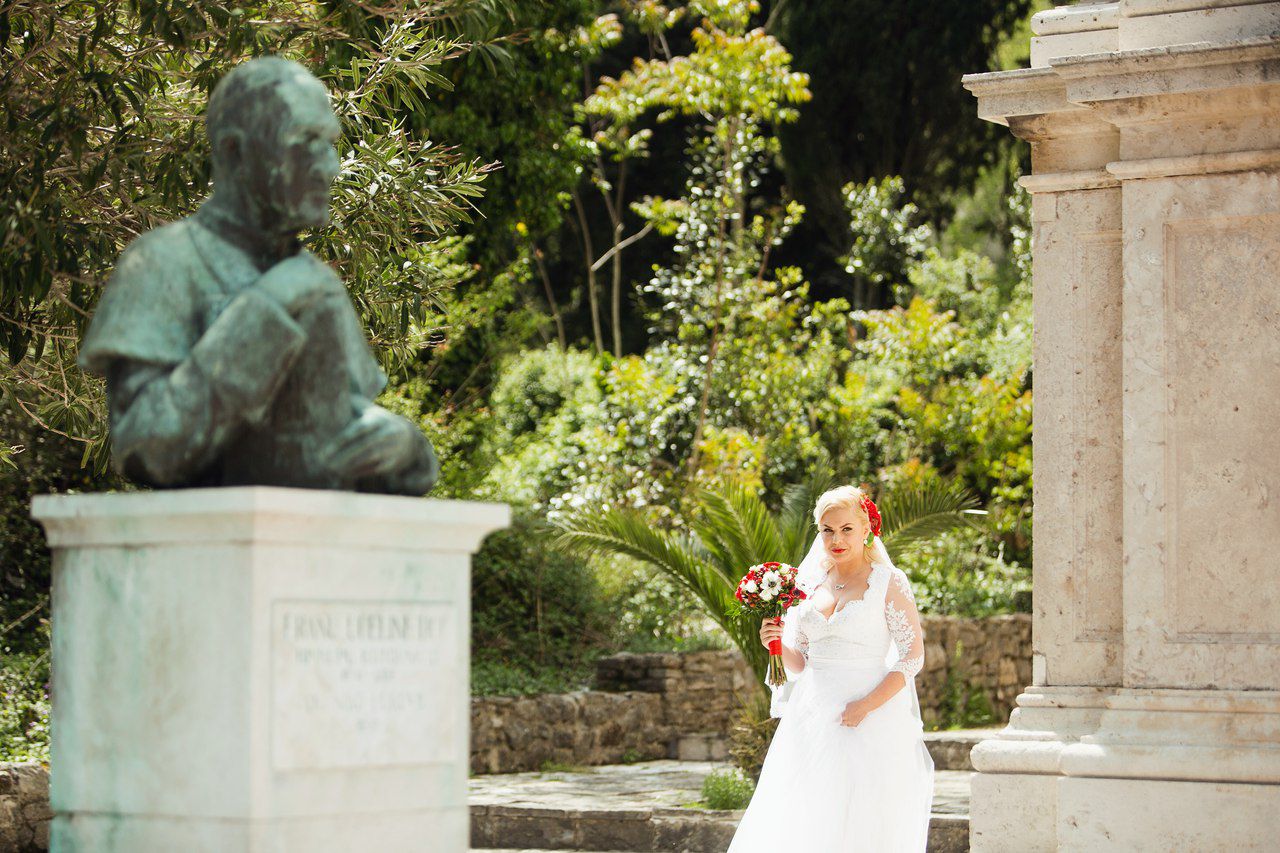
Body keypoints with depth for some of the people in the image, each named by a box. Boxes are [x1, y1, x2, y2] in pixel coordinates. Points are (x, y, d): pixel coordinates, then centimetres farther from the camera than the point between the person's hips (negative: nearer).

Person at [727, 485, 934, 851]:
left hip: (871, 721, -5)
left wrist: (866, 706, -17)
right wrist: (778, 644, -5)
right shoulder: (810, 584, 12)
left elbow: (913, 656, -7)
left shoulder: (888, 582, -2)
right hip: (812, 719, 5)